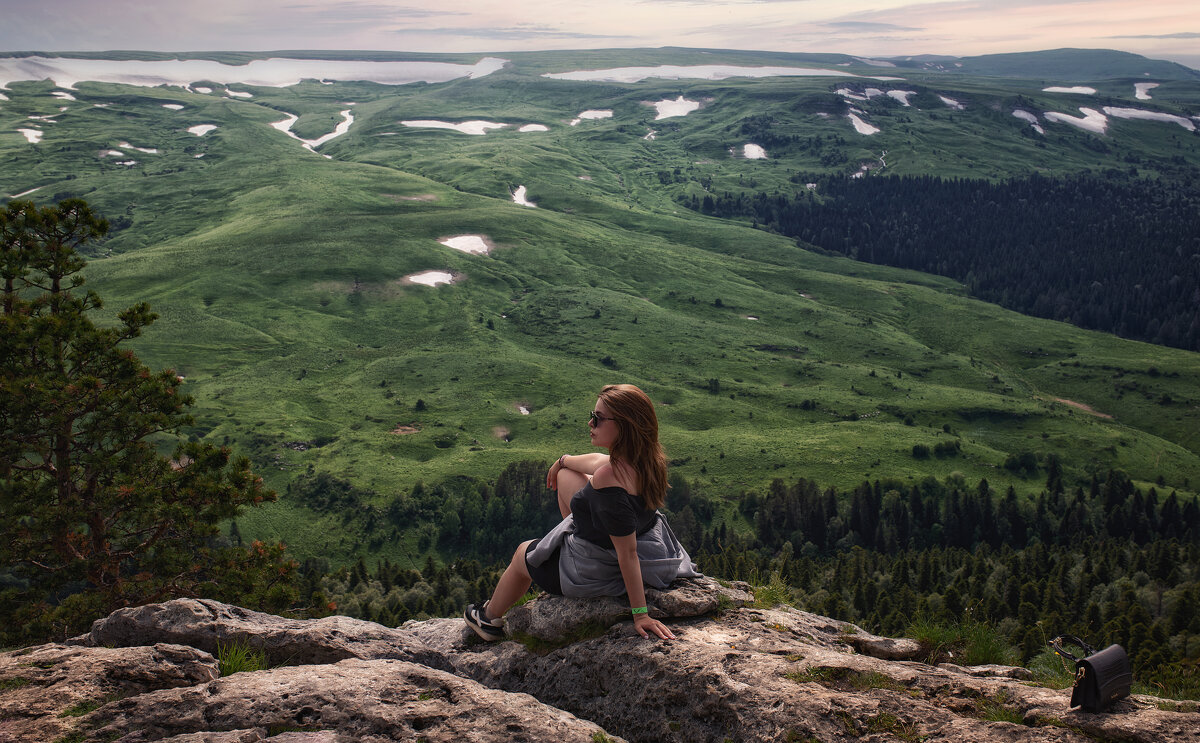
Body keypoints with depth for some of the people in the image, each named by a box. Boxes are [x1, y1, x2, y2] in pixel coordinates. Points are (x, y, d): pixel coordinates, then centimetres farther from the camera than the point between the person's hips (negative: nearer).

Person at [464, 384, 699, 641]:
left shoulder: (609, 478, -39)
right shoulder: (645, 457, -13)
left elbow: (628, 553, -35)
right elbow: (600, 461, 11)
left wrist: (640, 613, -27)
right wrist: (563, 461, 29)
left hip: (599, 571, -7)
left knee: (522, 554, 26)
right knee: (566, 477, 24)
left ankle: (490, 619, 54)